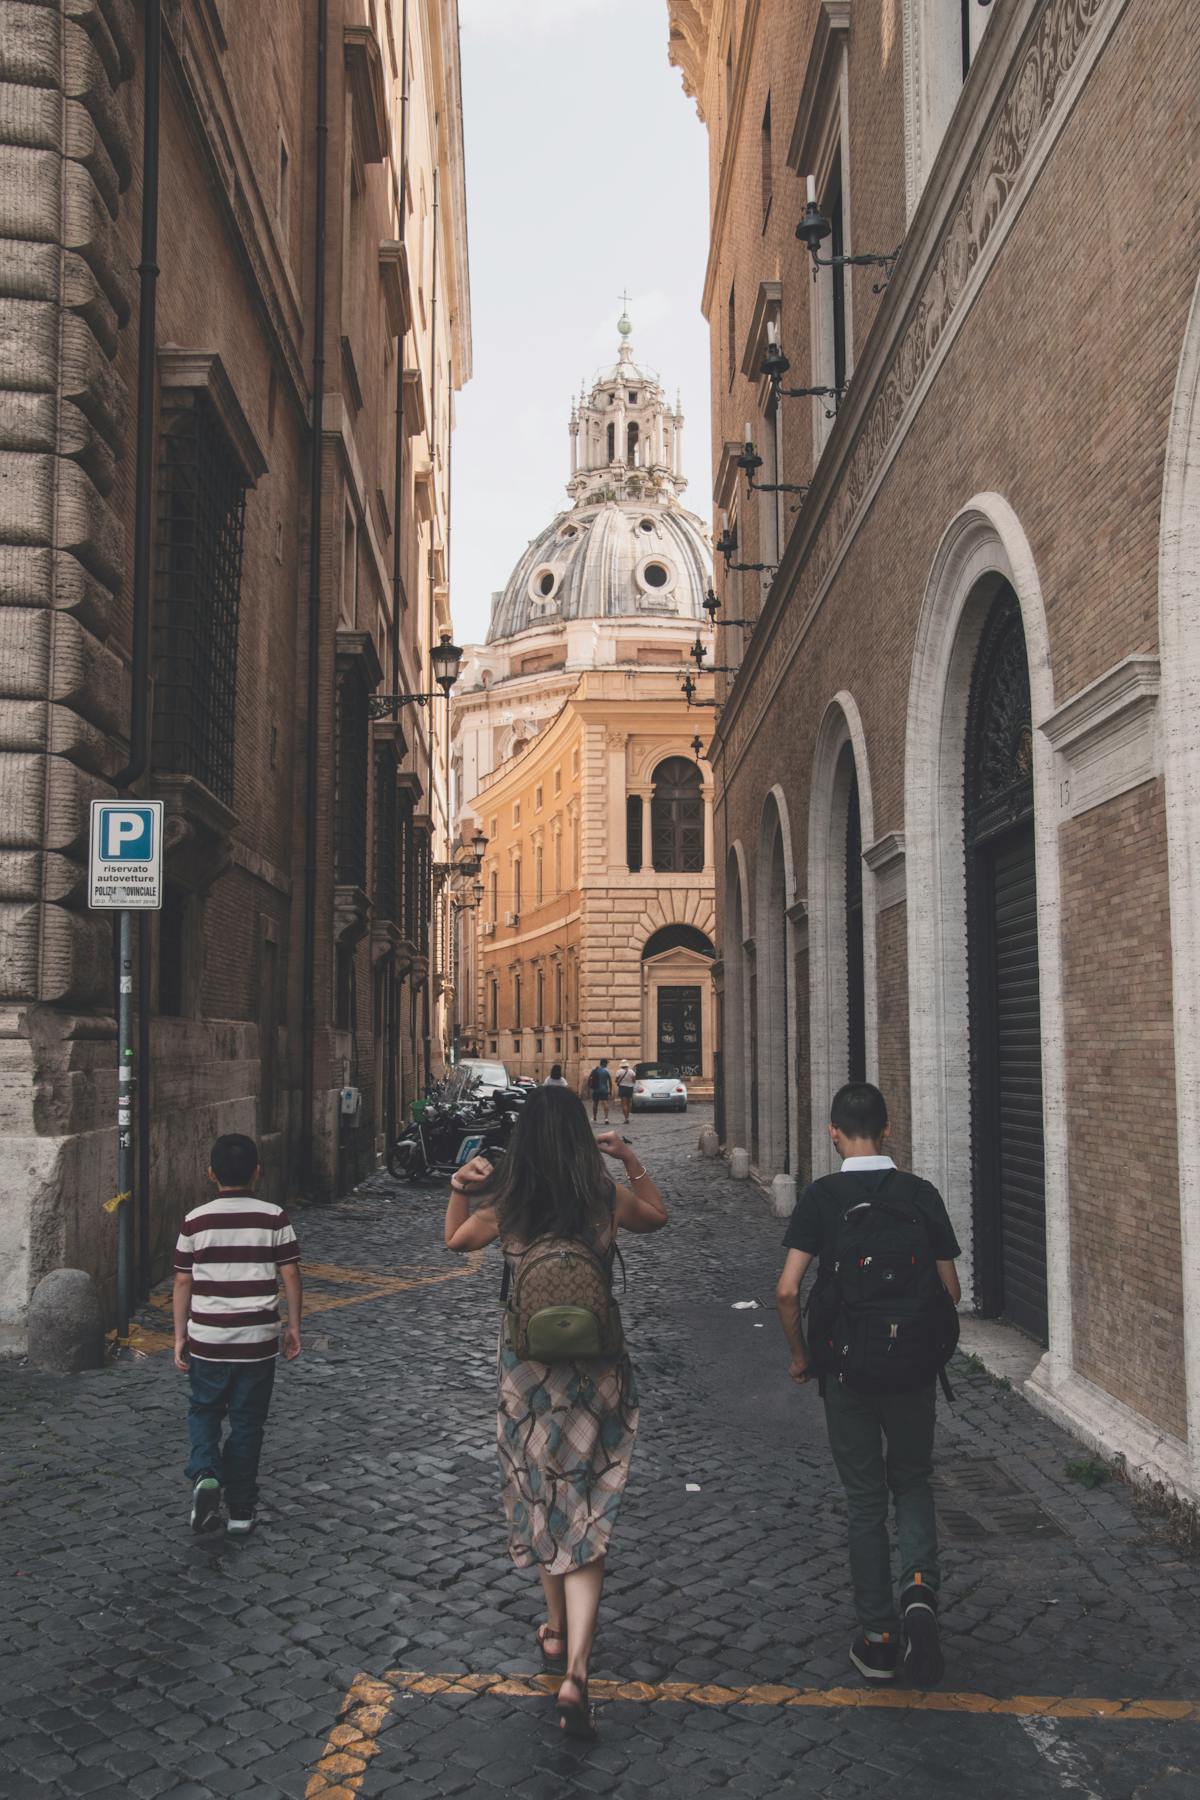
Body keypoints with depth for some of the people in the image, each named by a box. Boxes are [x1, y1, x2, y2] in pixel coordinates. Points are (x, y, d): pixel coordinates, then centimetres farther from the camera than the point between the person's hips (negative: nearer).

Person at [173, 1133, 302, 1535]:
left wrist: (180, 1336, 8)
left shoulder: (195, 1221, -3)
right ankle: (241, 1511, 17)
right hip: (258, 1341, 0)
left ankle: (205, 1473, -5)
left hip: (207, 1341, 0)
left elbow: (183, 1282, 0)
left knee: (204, 1412, 20)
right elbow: (289, 1275, -3)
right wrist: (293, 1325, 8)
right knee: (247, 1423, 12)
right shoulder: (274, 1218, -5)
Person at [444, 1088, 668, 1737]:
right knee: (585, 1513, 5)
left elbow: (457, 1239, 13)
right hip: (597, 1370, -1)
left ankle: (556, 1632, 39)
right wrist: (629, 1159, 12)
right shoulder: (610, 1200, -9)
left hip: (525, 1369, 1)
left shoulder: (503, 1207, -9)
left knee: (537, 1495, 22)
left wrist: (460, 1189, 12)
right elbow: (658, 1216, 14)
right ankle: (575, 1671, -7)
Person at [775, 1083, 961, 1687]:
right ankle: (918, 1587, -5)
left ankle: (877, 1638, 18)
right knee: (912, 1483, 20)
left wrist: (799, 1354, 1)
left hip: (848, 1370, -1)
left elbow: (788, 1289, -15)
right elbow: (950, 1289, 0)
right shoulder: (921, 1194, -3)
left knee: (865, 1499, 12)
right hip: (915, 1368, 2)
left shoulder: (821, 1197, -10)